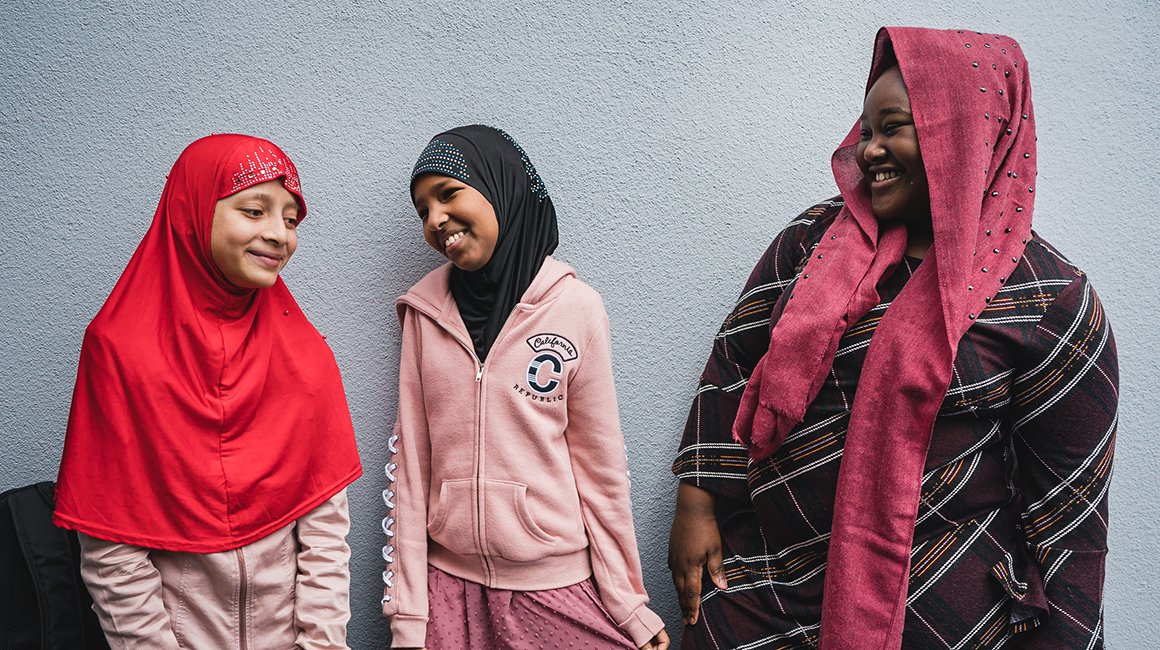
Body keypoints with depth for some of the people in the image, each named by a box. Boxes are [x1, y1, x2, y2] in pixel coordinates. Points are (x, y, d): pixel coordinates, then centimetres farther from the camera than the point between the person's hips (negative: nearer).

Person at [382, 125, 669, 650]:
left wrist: (630, 606, 0)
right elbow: (410, 465, 0)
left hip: (558, 591, -2)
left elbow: (600, 467, -4)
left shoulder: (576, 307, -8)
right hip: (448, 587, 2)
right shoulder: (424, 311, -1)